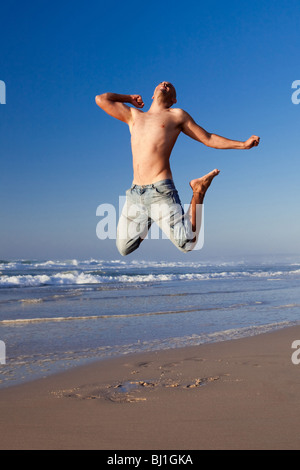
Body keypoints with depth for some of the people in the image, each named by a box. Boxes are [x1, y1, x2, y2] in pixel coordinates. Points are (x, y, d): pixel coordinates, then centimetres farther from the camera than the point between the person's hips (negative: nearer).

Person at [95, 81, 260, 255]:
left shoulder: (177, 115, 11)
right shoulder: (134, 115, 21)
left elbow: (208, 139, 14)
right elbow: (101, 99, 25)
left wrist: (244, 144, 9)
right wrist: (129, 98, 33)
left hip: (161, 190, -4)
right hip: (135, 193, 4)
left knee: (187, 243, -11)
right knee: (124, 249, 8)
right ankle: (147, 224, 34)